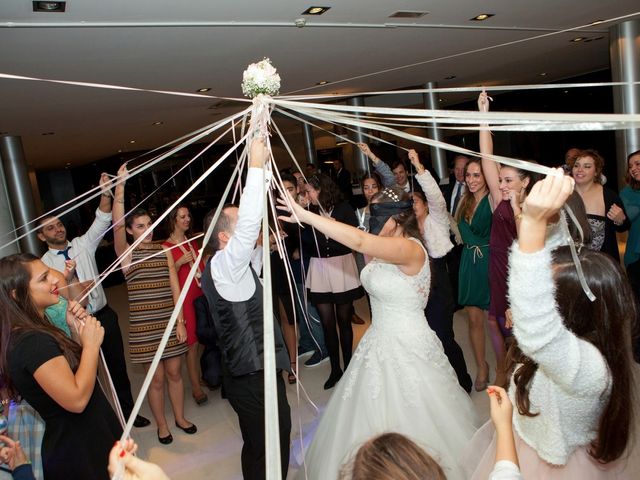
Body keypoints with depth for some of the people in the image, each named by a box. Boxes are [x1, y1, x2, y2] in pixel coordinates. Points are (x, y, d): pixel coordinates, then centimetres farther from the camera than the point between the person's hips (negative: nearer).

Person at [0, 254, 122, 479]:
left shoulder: (33, 334, 5)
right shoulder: (32, 342, -27)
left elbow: (73, 369, 11)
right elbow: (76, 399, -32)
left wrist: (78, 331, -3)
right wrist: (91, 344, -23)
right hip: (80, 453, -9)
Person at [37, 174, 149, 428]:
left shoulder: (83, 244, 3)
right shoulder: (44, 264, -3)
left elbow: (101, 222, -10)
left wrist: (105, 194, -24)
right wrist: (67, 279, -28)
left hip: (104, 315, 3)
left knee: (117, 366, 13)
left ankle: (128, 411, 30)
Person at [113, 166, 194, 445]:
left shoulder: (164, 251, 5)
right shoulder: (126, 254, -4)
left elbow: (175, 286, 3)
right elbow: (117, 224, -22)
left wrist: (180, 321, -2)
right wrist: (120, 186, -32)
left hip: (170, 322, 3)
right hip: (144, 326, -3)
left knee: (174, 372, 14)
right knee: (157, 378, 7)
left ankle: (180, 417, 34)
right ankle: (162, 425, 28)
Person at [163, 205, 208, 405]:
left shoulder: (192, 242, 14)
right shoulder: (167, 247, -6)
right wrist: (179, 262, -21)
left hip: (202, 294, 6)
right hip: (185, 297, -6)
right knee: (192, 343, -2)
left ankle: (205, 376, 25)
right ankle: (196, 387, 9)